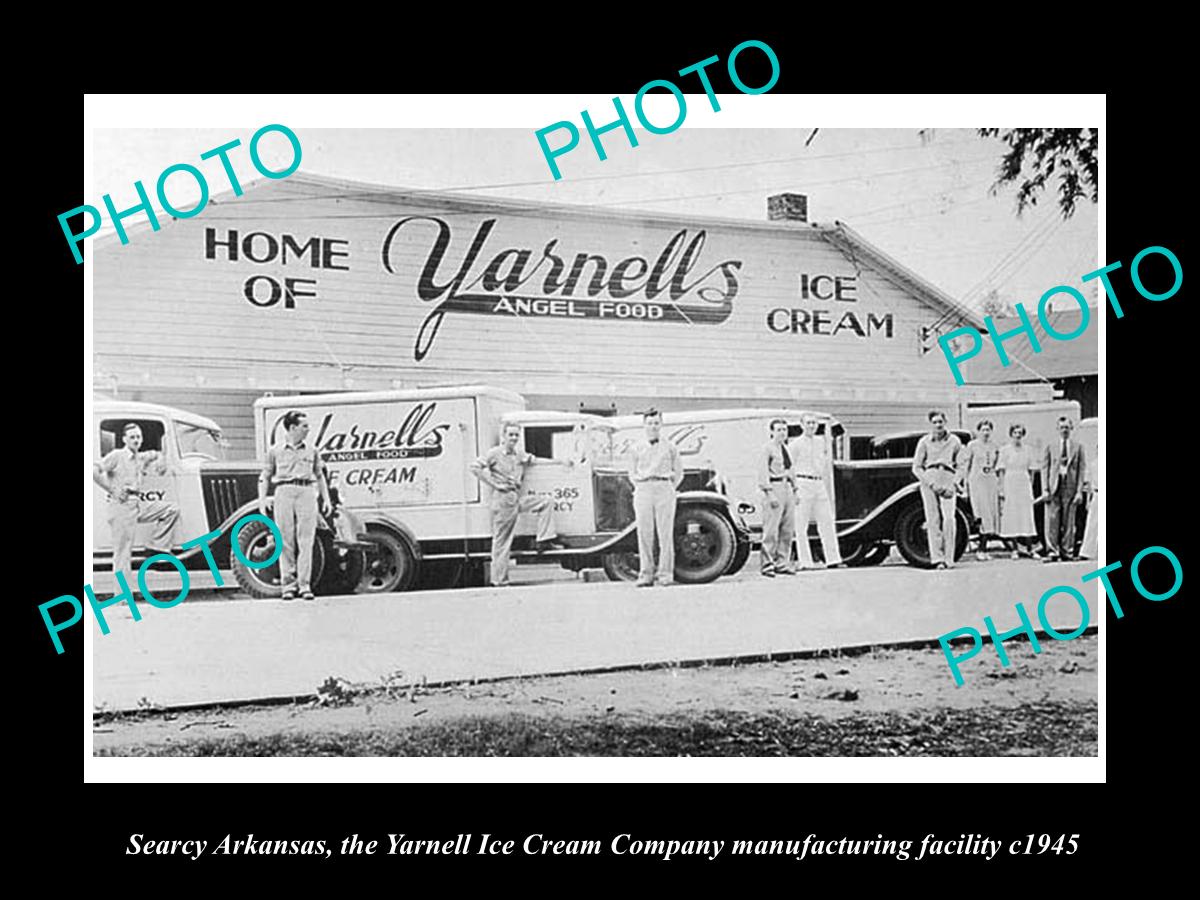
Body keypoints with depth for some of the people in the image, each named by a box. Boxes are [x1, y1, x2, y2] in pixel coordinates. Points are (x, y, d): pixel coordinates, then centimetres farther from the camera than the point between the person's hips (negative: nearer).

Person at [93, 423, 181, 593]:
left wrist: (160, 461, 10)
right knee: (123, 551, -6)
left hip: (139, 504, 7)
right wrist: (112, 489, -14)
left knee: (172, 509, -2)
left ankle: (156, 547, 1)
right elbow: (95, 471, -14)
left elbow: (157, 455, 33)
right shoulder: (116, 456, -4)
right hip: (122, 505, -7)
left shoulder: (143, 458, 15)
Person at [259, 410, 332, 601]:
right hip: (284, 492, -1)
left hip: (307, 492, 1)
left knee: (306, 541, -6)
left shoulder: (312, 451, 17)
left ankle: (305, 585, -5)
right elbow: (265, 477, 11)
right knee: (286, 541, -2)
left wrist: (326, 498, 13)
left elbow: (320, 476, 21)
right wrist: (262, 499, -1)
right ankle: (288, 584, 3)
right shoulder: (275, 451, 11)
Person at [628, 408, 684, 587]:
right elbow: (632, 474, 16)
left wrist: (668, 489, 5)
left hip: (664, 490, -1)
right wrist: (642, 488, 5)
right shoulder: (636, 449, 12)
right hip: (643, 490, 1)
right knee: (644, 534, -3)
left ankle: (666, 574, -1)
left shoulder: (670, 447, 9)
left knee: (666, 533, -4)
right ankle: (646, 574, 0)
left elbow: (678, 473, 12)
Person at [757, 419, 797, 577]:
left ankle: (782, 563, 13)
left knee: (788, 529, 7)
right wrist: (770, 493, -18)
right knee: (771, 529, -9)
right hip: (774, 487, -8)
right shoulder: (767, 448, -4)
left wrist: (794, 491, 16)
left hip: (787, 488, 8)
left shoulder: (785, 449, 19)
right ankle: (767, 564, -4)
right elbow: (763, 472, -11)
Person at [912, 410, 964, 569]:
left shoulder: (954, 441, 7)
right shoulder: (924, 442, 6)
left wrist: (953, 485, -4)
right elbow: (916, 468, 6)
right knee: (933, 519, -7)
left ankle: (948, 559, -10)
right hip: (929, 480, 0)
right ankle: (937, 558, -8)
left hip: (948, 482, 0)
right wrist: (931, 484, -6)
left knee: (949, 519, -14)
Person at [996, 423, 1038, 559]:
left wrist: (1031, 487, 3)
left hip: (1024, 486, 2)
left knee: (1027, 516, 0)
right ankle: (1015, 549, 3)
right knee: (1011, 517, -2)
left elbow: (1031, 471, 12)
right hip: (1010, 485, -2)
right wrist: (1001, 490, -5)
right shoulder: (1005, 450, 1)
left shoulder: (1028, 450, 9)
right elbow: (1001, 471, 0)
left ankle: (1029, 548, 4)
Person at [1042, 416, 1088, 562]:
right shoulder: (1050, 446, 8)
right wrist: (1045, 489, -3)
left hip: (1070, 486, 0)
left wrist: (1080, 490, -3)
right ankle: (1052, 552, -5)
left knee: (1068, 521, 3)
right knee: (1052, 520, -6)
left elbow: (1082, 469, 5)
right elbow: (1045, 468, 6)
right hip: (1054, 486, 0)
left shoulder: (1078, 446, 8)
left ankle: (1067, 551, 11)